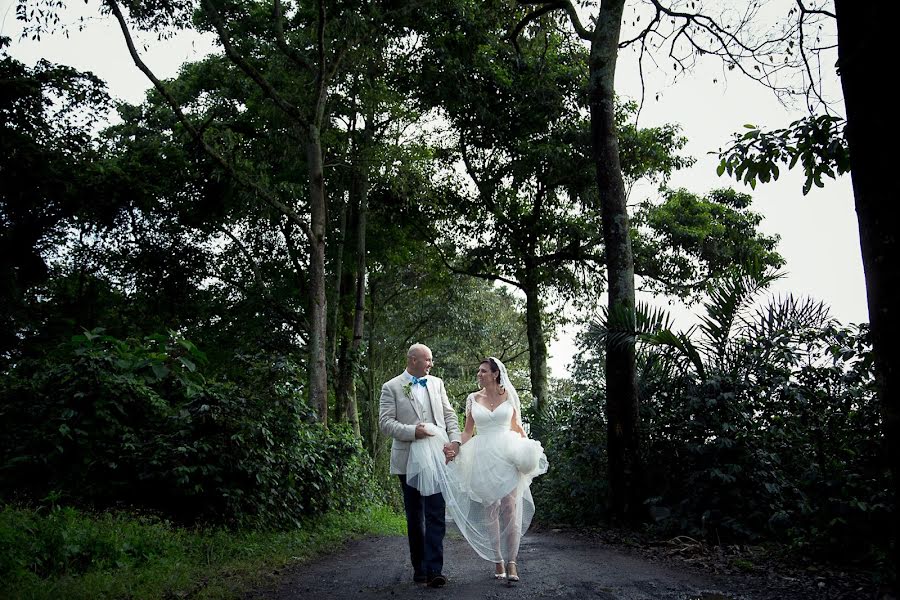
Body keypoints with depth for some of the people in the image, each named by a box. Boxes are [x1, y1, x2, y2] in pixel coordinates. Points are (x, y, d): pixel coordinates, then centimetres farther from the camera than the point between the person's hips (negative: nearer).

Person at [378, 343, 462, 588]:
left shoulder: (437, 383, 13)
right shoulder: (391, 387, 1)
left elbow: (449, 414, 9)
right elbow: (385, 421, -6)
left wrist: (454, 441, -7)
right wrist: (412, 432, -20)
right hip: (408, 460, -2)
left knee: (436, 514, -7)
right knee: (414, 517, 9)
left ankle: (434, 570, -8)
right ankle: (419, 568, 19)